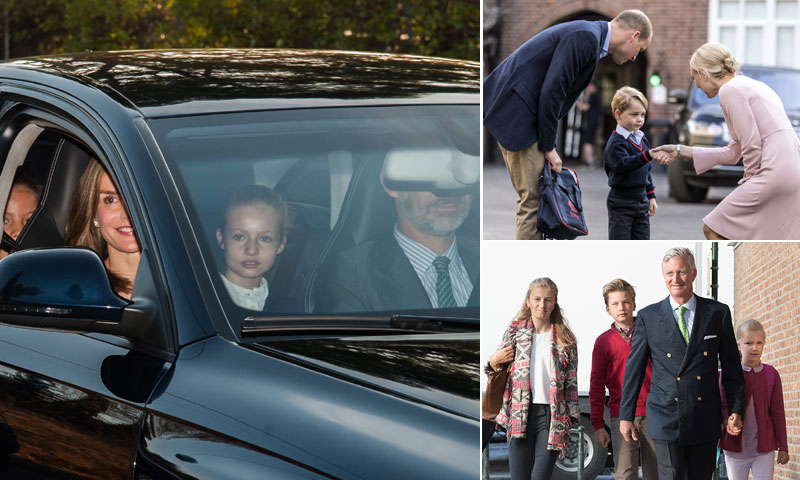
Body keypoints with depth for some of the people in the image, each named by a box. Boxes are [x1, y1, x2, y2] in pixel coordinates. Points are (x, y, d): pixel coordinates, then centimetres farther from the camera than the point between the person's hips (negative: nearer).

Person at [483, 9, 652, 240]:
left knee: (533, 195, 13)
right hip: (516, 112, -10)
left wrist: (548, 145, 12)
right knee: (533, 197, -8)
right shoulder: (586, 37, -16)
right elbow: (551, 91, -21)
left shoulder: (589, 36, 16)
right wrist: (548, 147, -13)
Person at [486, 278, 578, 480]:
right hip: (519, 415, 1)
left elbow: (572, 384, 8)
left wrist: (571, 418, 4)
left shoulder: (565, 340, 7)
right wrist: (493, 362, -5)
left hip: (551, 416, -1)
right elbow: (499, 371, 17)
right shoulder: (515, 331, 9)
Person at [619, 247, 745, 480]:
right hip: (666, 420, -2)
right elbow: (634, 369, 6)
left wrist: (736, 409, 1)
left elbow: (731, 366, 8)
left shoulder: (718, 313, 5)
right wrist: (625, 416, 4)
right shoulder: (648, 317, 3)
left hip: (705, 423, 2)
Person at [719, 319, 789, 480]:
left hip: (764, 448, 0)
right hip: (735, 448, 0)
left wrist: (783, 447, 5)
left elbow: (778, 413, 5)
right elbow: (720, 408, -1)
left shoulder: (771, 374, 2)